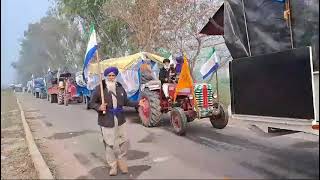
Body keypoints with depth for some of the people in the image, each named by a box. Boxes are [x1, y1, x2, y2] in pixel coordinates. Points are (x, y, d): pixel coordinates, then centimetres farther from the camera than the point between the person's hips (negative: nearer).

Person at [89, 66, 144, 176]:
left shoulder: (120, 88, 6)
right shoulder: (99, 88, -8)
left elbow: (126, 102, 13)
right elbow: (92, 103, -2)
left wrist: (137, 103, 3)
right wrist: (99, 107, -21)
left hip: (120, 120, 4)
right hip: (106, 121, -4)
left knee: (124, 141, 11)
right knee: (109, 144, 6)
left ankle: (122, 162, 34)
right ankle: (113, 166, 24)